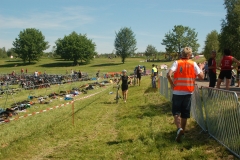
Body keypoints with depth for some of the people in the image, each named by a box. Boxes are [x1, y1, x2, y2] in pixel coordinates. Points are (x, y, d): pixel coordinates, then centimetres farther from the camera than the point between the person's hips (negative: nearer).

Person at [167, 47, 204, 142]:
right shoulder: (193, 64, 0)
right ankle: (182, 131, 25)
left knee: (176, 112, 7)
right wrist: (201, 68, 17)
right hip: (188, 92, 1)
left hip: (177, 92, -1)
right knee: (185, 113, 14)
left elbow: (169, 75, -18)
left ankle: (179, 128, -15)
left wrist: (172, 84, -3)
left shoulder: (177, 63, -4)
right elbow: (201, 77, -1)